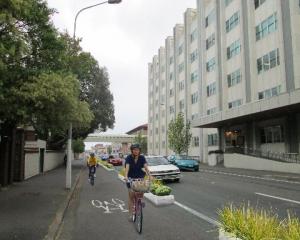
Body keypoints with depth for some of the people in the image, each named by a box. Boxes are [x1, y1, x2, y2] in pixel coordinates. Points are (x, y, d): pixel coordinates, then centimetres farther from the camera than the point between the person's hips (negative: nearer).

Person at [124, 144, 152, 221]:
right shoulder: (129, 158, -12)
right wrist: (126, 176, -42)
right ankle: (130, 214, 7)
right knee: (131, 196, -2)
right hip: (131, 179, -1)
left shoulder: (142, 158, -7)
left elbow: (146, 167, -19)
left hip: (140, 178, 1)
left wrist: (150, 175, -33)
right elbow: (127, 167, -26)